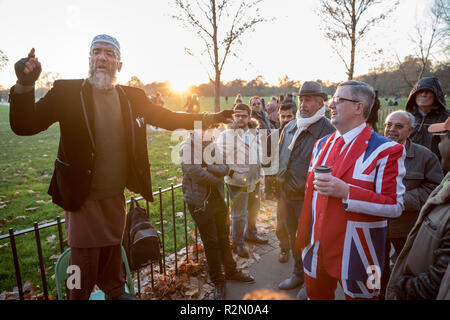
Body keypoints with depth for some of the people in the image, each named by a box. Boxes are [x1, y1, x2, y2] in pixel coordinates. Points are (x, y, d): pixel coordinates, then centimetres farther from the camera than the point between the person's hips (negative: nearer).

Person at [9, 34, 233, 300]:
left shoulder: (132, 97, 0)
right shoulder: (67, 92, -10)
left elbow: (167, 118, 7)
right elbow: (24, 126, -13)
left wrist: (210, 118, -1)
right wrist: (25, 85, -32)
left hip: (116, 196, 4)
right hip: (83, 198, -3)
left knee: (113, 249, 22)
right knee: (85, 262, 8)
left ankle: (115, 291, 48)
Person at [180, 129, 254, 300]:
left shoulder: (213, 145, 8)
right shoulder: (187, 148, -11)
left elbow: (225, 168, -3)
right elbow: (197, 174, -21)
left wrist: (209, 166, -20)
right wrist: (217, 179, -7)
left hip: (217, 198, 5)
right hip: (200, 202, -5)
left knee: (224, 238, 18)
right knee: (211, 243, 6)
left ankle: (231, 271, 38)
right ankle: (218, 281, 24)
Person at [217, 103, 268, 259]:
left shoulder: (254, 133, 7)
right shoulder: (226, 135, -12)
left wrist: (259, 172, 13)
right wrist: (231, 172, -23)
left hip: (254, 180, 6)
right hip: (237, 182, -6)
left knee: (254, 209, 22)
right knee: (239, 215, 4)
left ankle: (251, 234, 46)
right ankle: (238, 243, 24)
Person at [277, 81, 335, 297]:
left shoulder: (327, 130, -17)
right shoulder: (289, 128, 6)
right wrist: (280, 182, 15)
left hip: (308, 196, -7)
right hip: (286, 193, 7)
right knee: (293, 236, 21)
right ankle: (298, 273, 43)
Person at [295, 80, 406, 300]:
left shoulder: (386, 150, -12)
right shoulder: (322, 144, 8)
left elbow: (395, 206, -16)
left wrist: (346, 192, -26)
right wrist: (304, 235, 12)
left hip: (356, 255, -5)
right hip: (316, 248, 6)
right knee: (315, 294, 22)